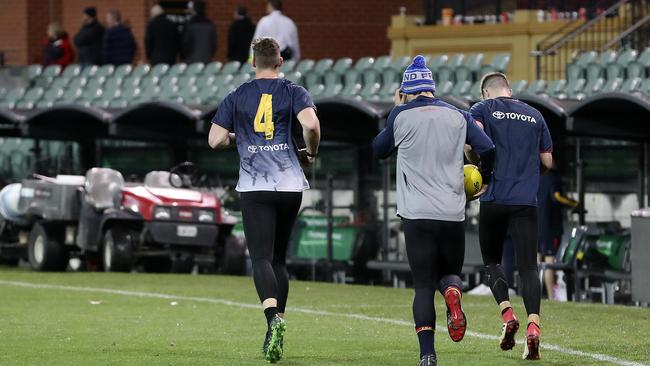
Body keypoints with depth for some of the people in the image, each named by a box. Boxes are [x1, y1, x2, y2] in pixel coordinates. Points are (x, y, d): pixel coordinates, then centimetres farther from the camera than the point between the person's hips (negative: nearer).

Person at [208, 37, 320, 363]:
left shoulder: (237, 97, 6)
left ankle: (273, 317, -34)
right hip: (290, 185, 2)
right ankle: (275, 335, 14)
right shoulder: (293, 92, 4)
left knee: (261, 258, -8)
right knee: (278, 259, 13)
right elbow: (311, 125, -14)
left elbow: (215, 140, 2)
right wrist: (311, 153, 5)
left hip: (254, 188, -2)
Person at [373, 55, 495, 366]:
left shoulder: (401, 115, 2)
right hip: (453, 213, 2)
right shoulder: (457, 116, 8)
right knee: (450, 271, 20)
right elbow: (488, 149, 0)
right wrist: (485, 180, 19)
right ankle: (452, 292, -18)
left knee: (424, 284, 1)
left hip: (417, 215, -2)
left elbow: (379, 150, 17)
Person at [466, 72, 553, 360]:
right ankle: (533, 325, -22)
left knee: (492, 261, 16)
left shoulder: (482, 109, 6)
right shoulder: (535, 115, 17)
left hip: (494, 199, -2)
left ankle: (507, 314, -5)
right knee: (528, 267, -3)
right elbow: (548, 161, 18)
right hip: (527, 201, 2)